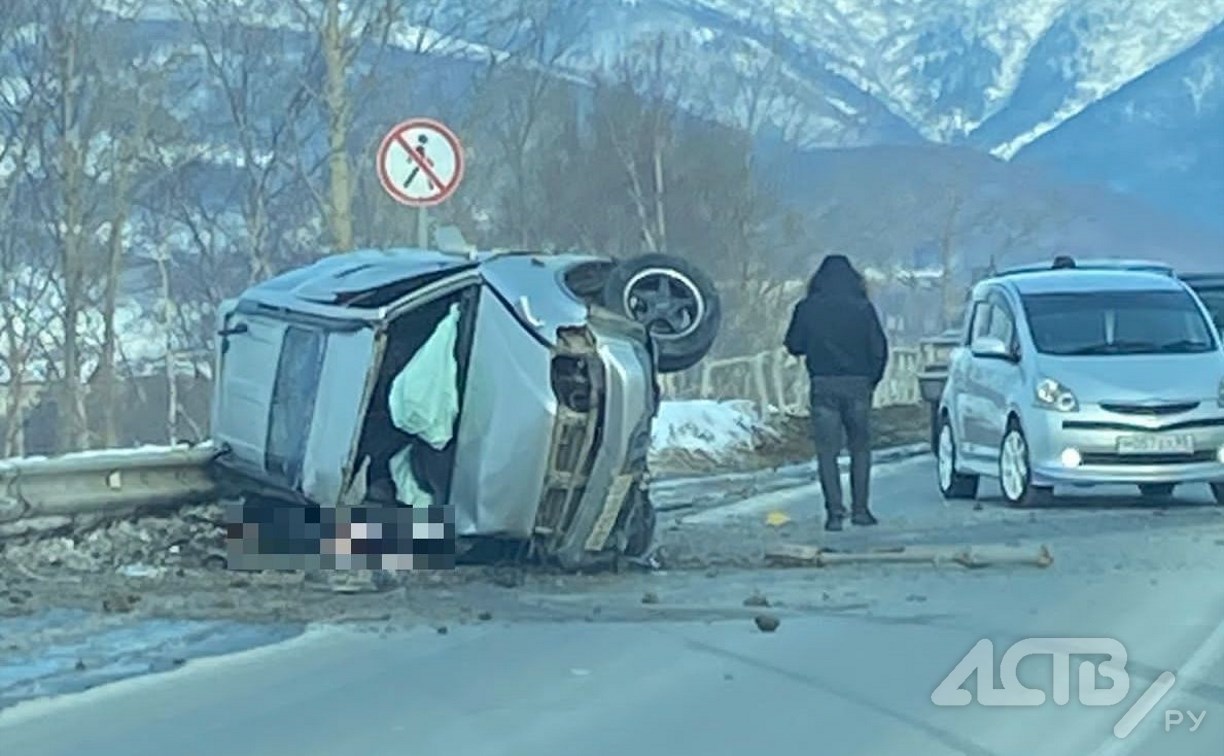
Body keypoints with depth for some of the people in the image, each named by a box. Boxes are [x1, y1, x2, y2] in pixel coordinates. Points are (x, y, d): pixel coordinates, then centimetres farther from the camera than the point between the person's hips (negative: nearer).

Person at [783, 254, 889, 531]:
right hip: (857, 385, 0)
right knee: (860, 449, 13)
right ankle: (860, 509, 10)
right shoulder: (862, 308, -1)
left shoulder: (807, 309, 0)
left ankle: (835, 512, -6)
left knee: (827, 451, 2)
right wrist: (872, 379, 15)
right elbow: (879, 349, 1)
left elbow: (794, 345, 6)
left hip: (823, 386, 0)